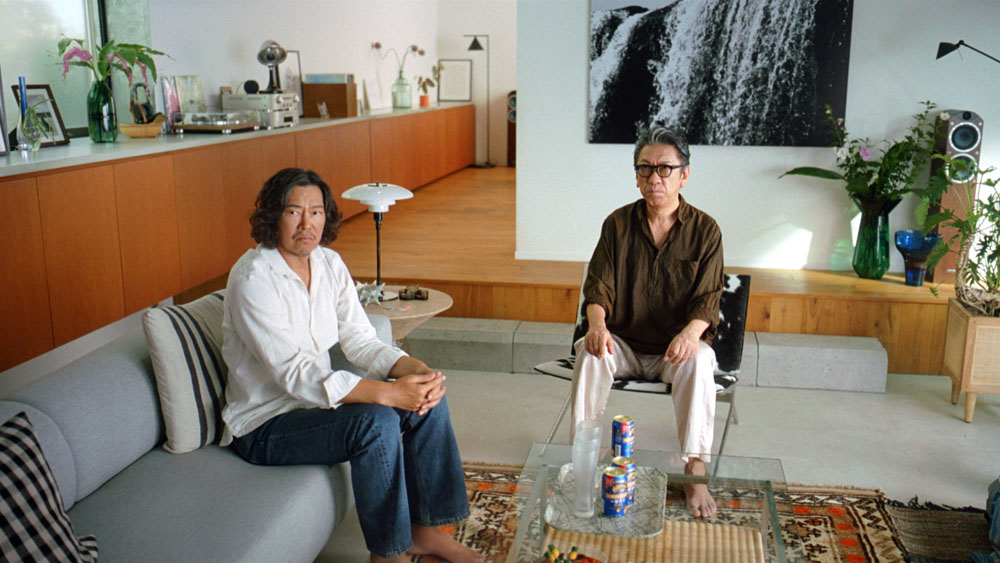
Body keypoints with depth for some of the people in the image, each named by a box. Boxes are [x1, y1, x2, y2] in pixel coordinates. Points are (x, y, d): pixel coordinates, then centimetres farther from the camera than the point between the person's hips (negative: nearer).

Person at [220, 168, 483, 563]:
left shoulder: (329, 263, 2)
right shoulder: (253, 278, -21)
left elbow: (360, 341, 0)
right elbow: (294, 374, -29)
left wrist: (416, 368, -21)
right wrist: (387, 392, -36)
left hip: (317, 398, 7)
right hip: (265, 426, -7)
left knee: (427, 395, -9)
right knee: (377, 421, -30)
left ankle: (423, 529, 3)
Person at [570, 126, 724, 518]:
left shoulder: (705, 230, -1)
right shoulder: (618, 224, 2)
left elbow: (708, 298, -7)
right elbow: (599, 286, -2)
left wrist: (691, 332, -29)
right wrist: (597, 323, -24)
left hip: (676, 346, -1)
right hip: (623, 345, 1)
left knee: (700, 361, -33)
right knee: (590, 351, -30)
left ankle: (694, 472, -28)